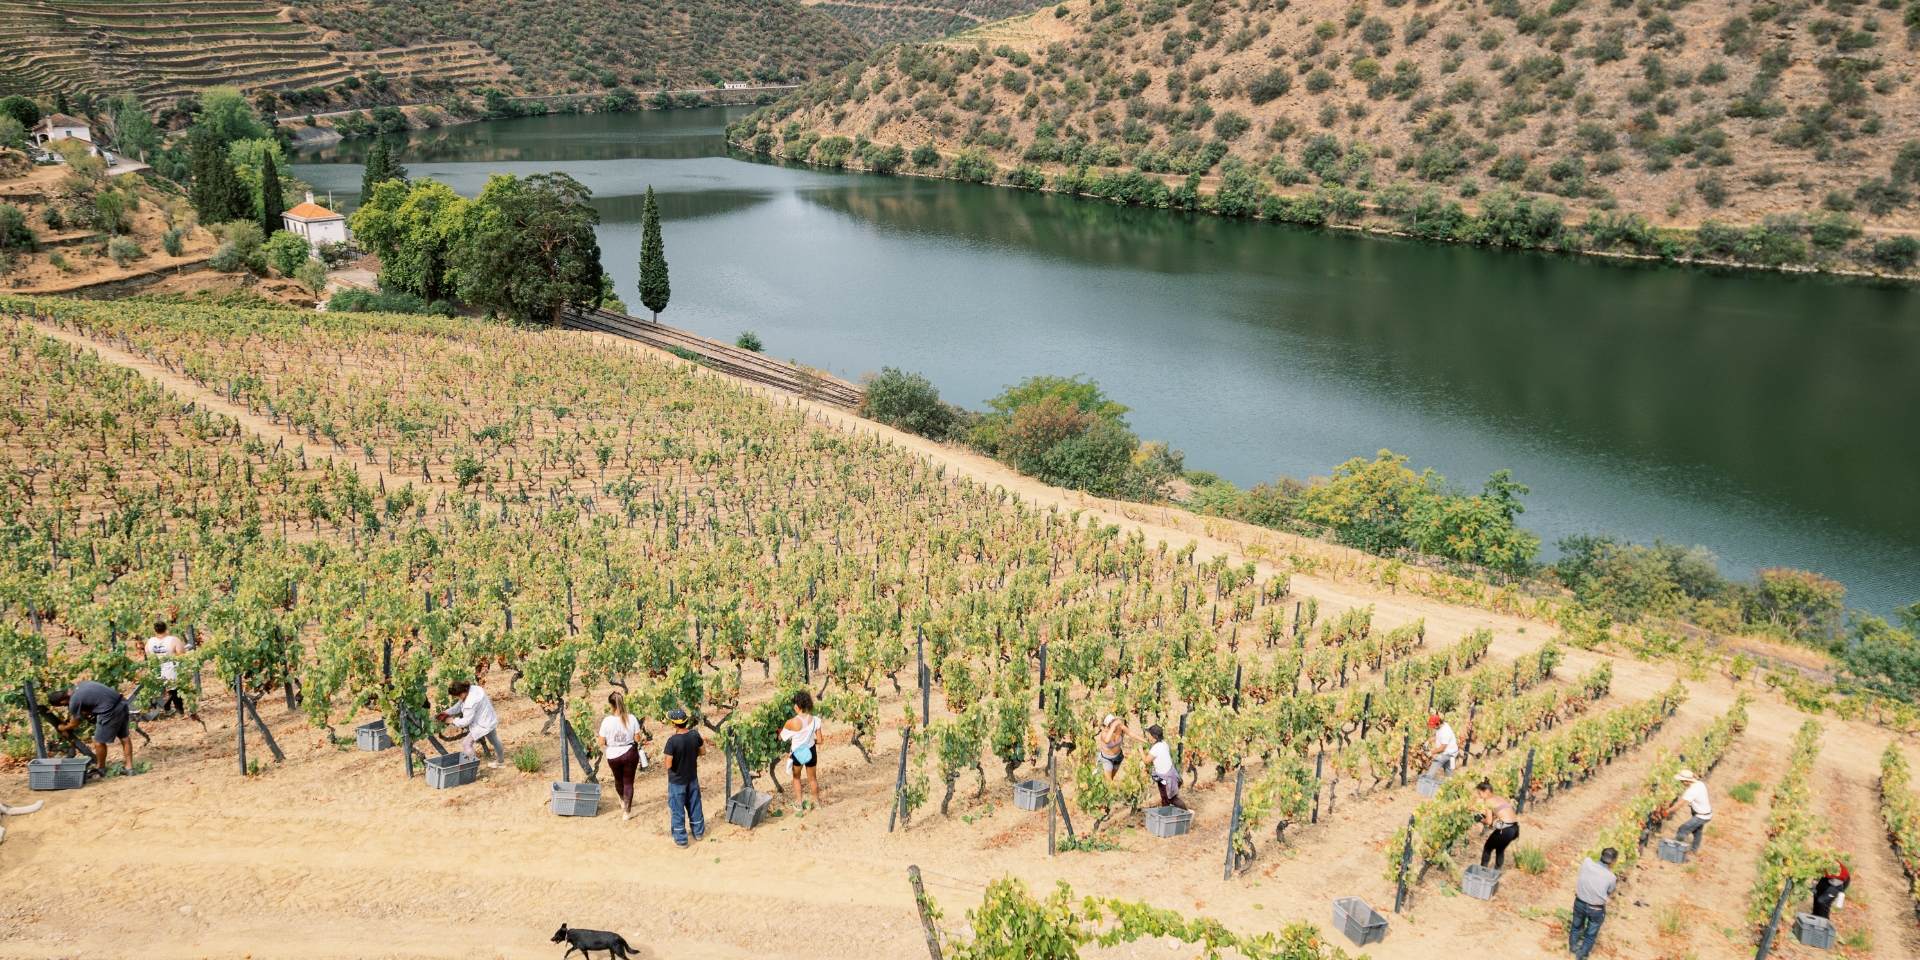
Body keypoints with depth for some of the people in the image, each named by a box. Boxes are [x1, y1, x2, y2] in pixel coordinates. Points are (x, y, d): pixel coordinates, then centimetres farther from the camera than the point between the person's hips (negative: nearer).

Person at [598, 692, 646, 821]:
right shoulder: (631, 719, -14)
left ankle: (623, 801, 52)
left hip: (613, 756, 1)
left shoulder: (607, 721, -16)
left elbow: (601, 743, -9)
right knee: (628, 782, 13)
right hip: (629, 754, 0)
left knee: (618, 779, 26)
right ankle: (627, 812, 16)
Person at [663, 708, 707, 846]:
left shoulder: (672, 741, -28)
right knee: (694, 806, 22)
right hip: (692, 778, 5)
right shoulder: (695, 734, -13)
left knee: (678, 810, 11)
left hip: (677, 781, -5)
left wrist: (666, 753, -6)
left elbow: (668, 765, -24)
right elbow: (703, 752, 2)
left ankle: (680, 840, 22)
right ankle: (698, 832, 37)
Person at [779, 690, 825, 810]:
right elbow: (819, 741, -10)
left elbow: (781, 737, -7)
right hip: (811, 752, 2)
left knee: (796, 777, 26)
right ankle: (817, 801, 42)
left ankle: (800, 803, 31)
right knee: (812, 778, 26)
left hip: (797, 753, -2)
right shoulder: (815, 720, -18)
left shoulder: (791, 722, -24)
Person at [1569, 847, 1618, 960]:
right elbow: (1609, 893, -2)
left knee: (1576, 926, 31)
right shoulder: (1611, 877, -23)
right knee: (1591, 934, 24)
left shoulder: (1587, 863, -20)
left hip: (1579, 904, 3)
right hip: (1597, 910, -3)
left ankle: (1573, 946, 55)